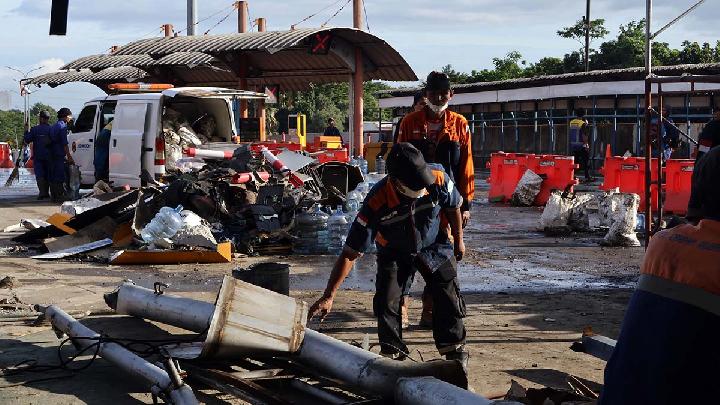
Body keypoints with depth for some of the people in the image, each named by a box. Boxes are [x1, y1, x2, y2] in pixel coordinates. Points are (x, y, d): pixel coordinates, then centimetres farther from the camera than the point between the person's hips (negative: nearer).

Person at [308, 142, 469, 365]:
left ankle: (454, 346, 21)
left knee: (448, 297, -1)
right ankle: (392, 352, 7)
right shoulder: (377, 203, -37)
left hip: (435, 247, 1)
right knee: (386, 301, -13)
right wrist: (328, 297, -37)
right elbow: (350, 253, -33)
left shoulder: (438, 179, -32)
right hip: (394, 252, -1)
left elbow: (454, 207, -6)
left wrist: (458, 240, 8)